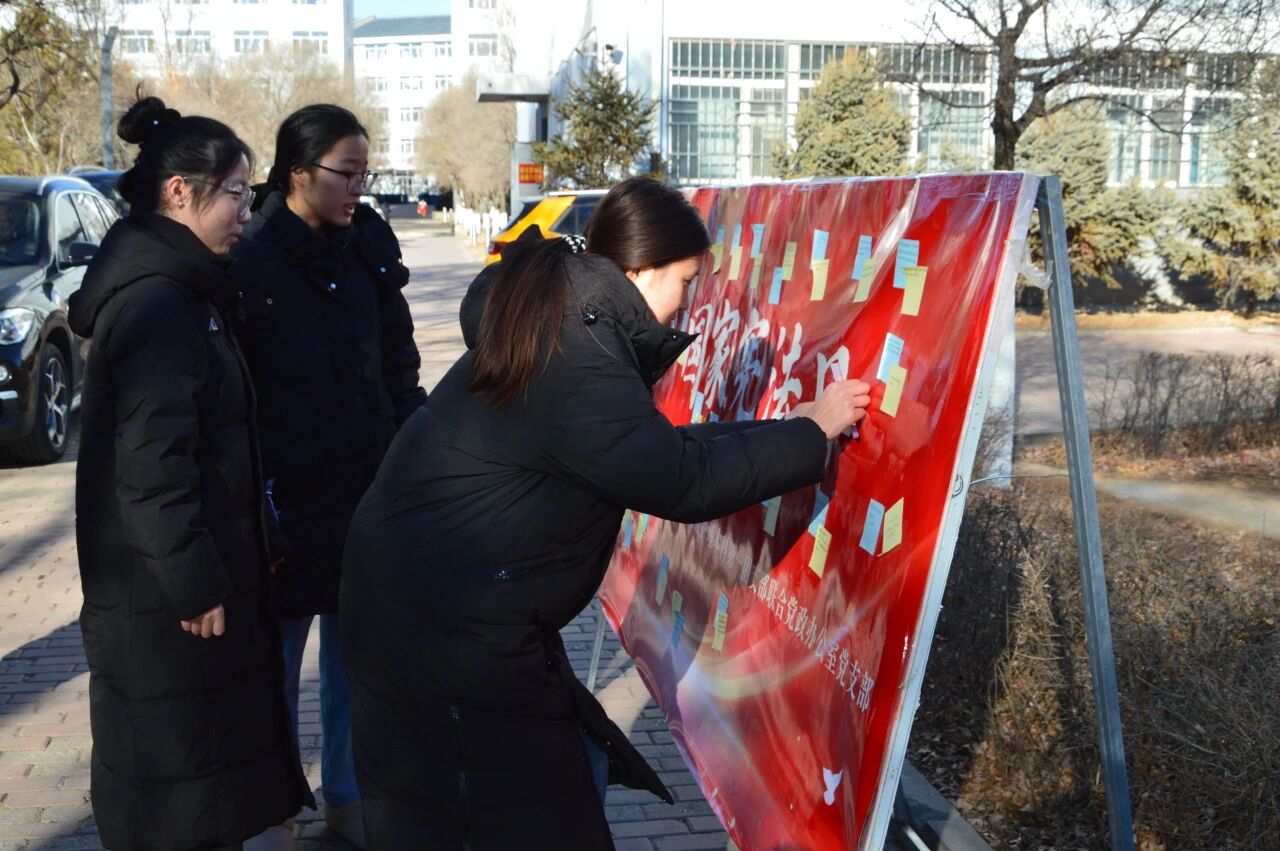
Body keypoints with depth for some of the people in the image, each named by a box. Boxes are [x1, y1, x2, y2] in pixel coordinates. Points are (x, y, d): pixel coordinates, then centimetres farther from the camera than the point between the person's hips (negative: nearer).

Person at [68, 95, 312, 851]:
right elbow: (149, 461, -25)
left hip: (200, 570, 10)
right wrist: (193, 582, -22)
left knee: (222, 742, 19)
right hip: (167, 592, -10)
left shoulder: (179, 286, 12)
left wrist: (254, 550, 17)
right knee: (174, 761, 4)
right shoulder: (156, 303, -20)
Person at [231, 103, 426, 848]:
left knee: (356, 648, 15)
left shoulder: (368, 244, 4)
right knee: (278, 653, 9)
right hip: (289, 498, -5)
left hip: (367, 487, 5)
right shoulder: (254, 259, -12)